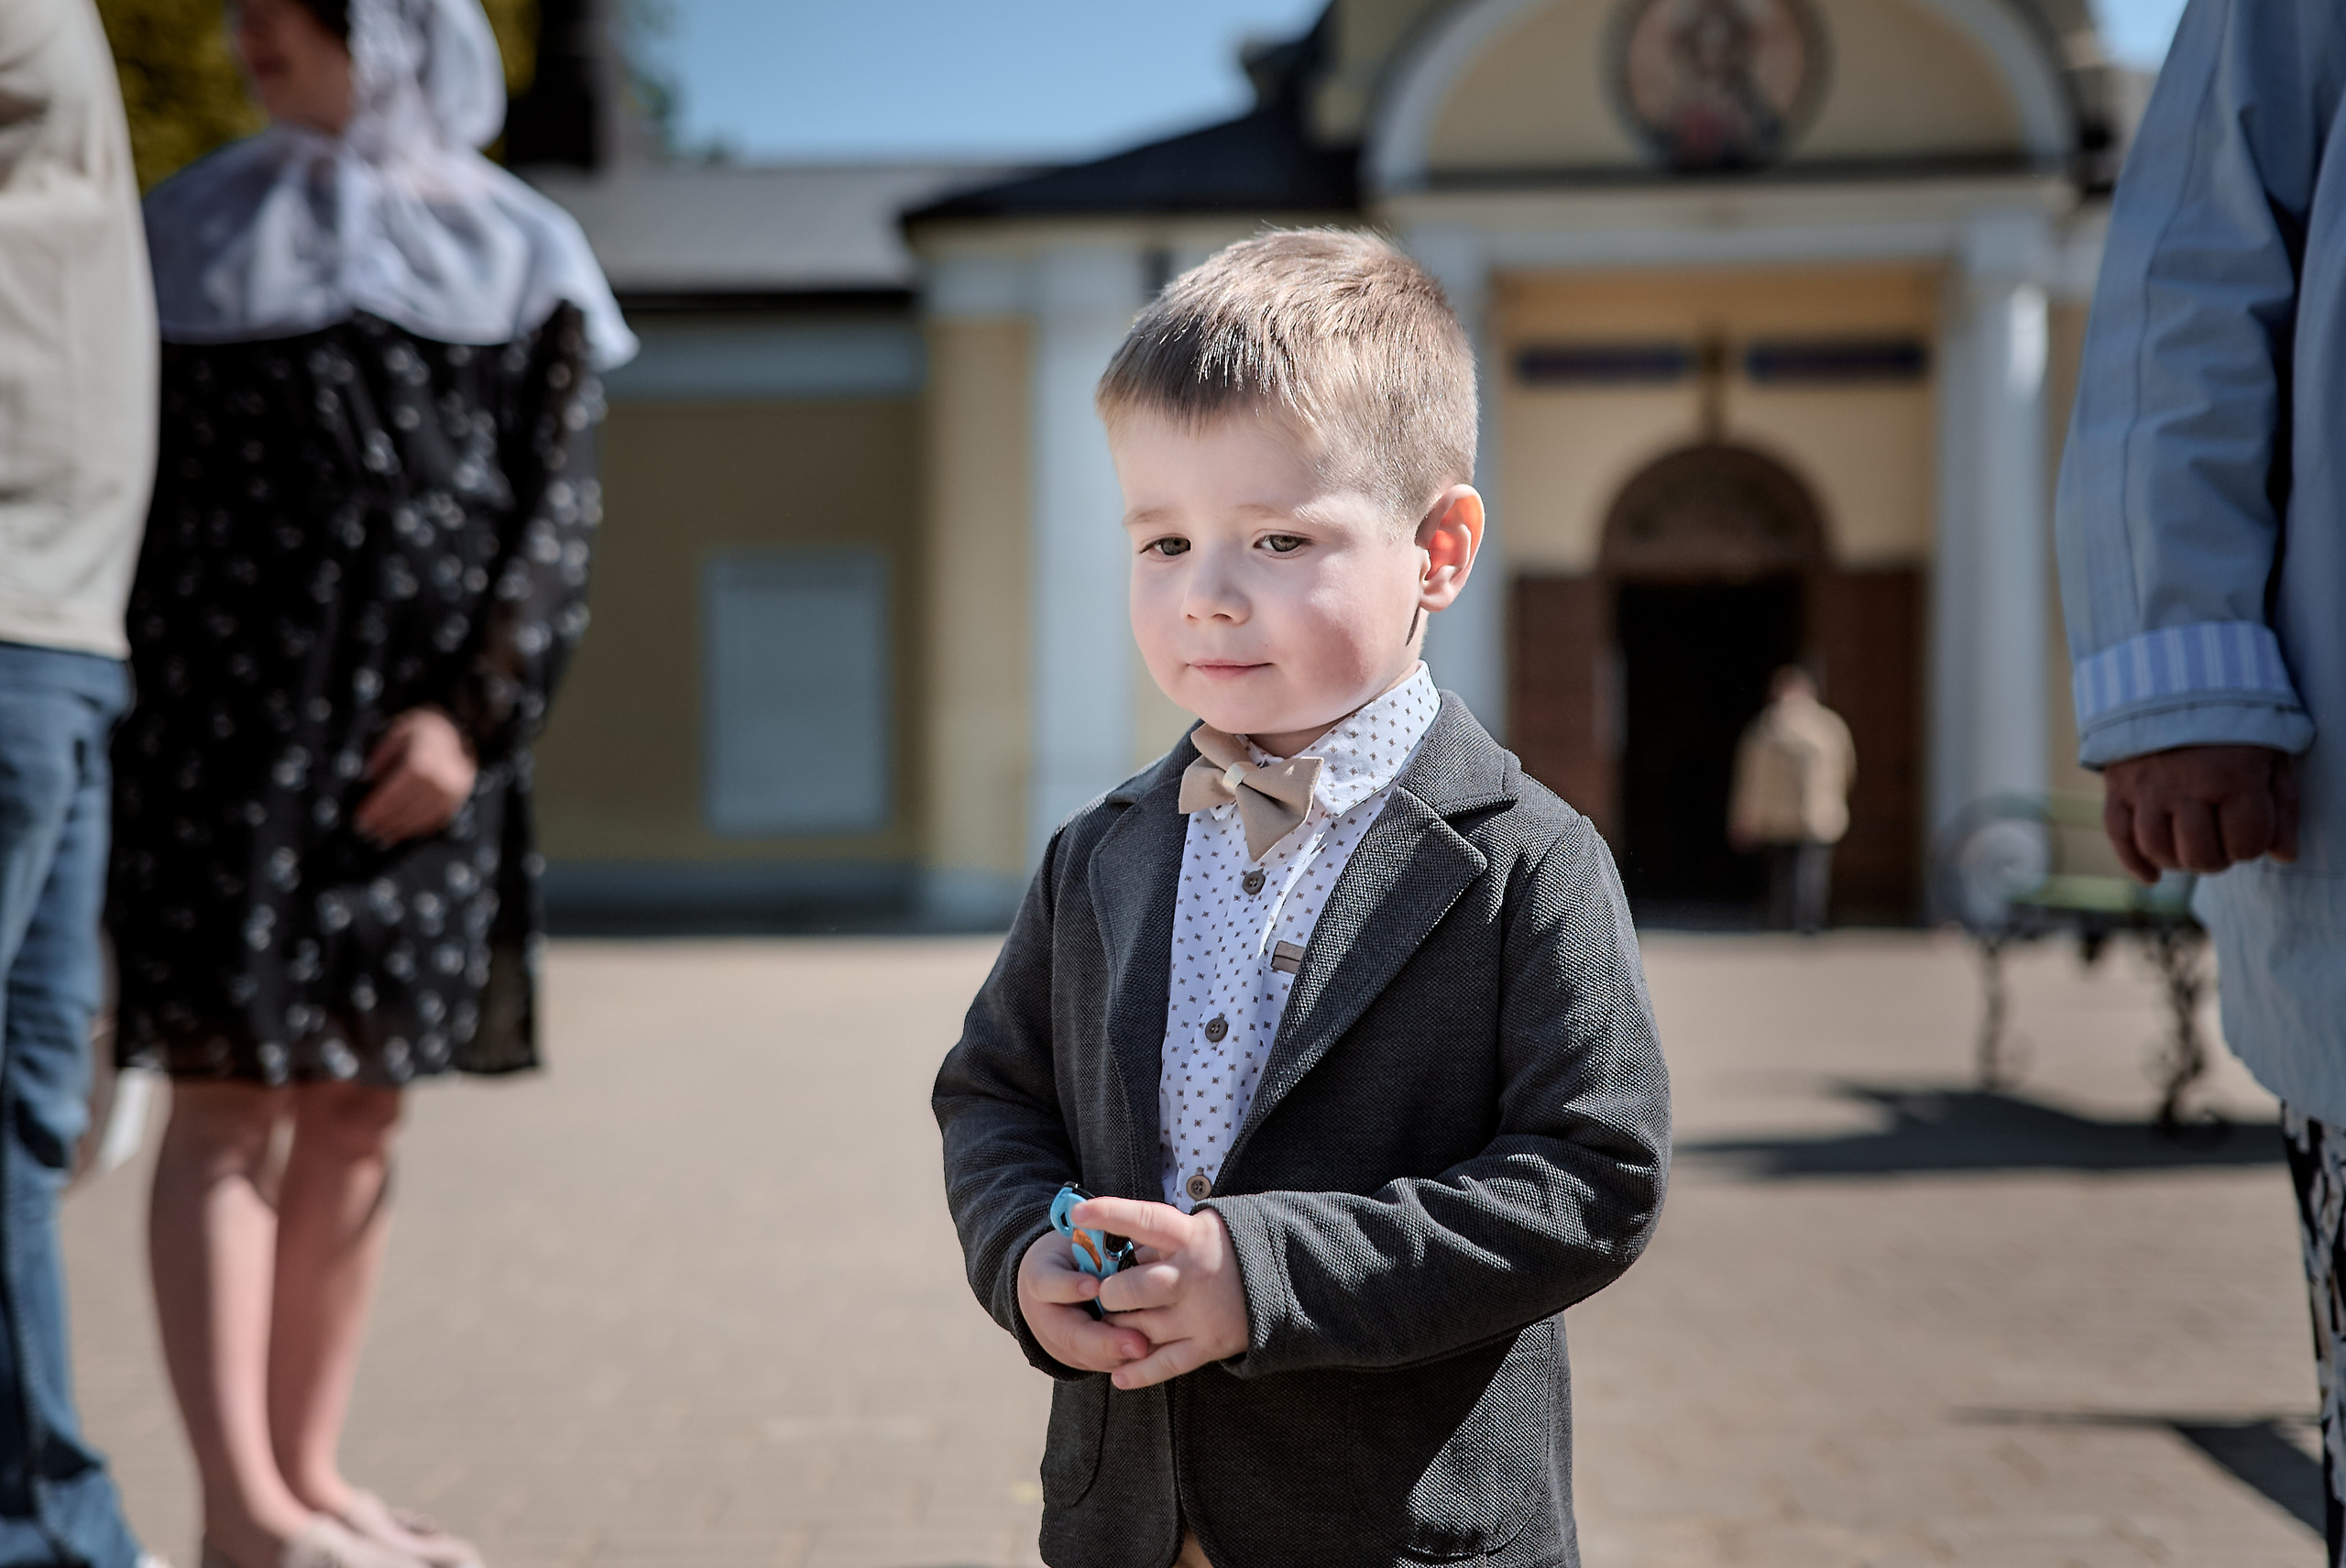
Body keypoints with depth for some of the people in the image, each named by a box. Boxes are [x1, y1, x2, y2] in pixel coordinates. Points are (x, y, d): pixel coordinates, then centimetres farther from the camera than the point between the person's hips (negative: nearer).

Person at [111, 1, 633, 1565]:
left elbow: (557, 511, 3)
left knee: (360, 1110, 4)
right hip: (224, 711, -1)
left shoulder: (520, 256, 10)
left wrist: (472, 709, -9)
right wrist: (112, 721, 2)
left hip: (422, 735, 1)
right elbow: (138, 489, 10)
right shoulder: (200, 232, 12)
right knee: (234, 1093, -9)